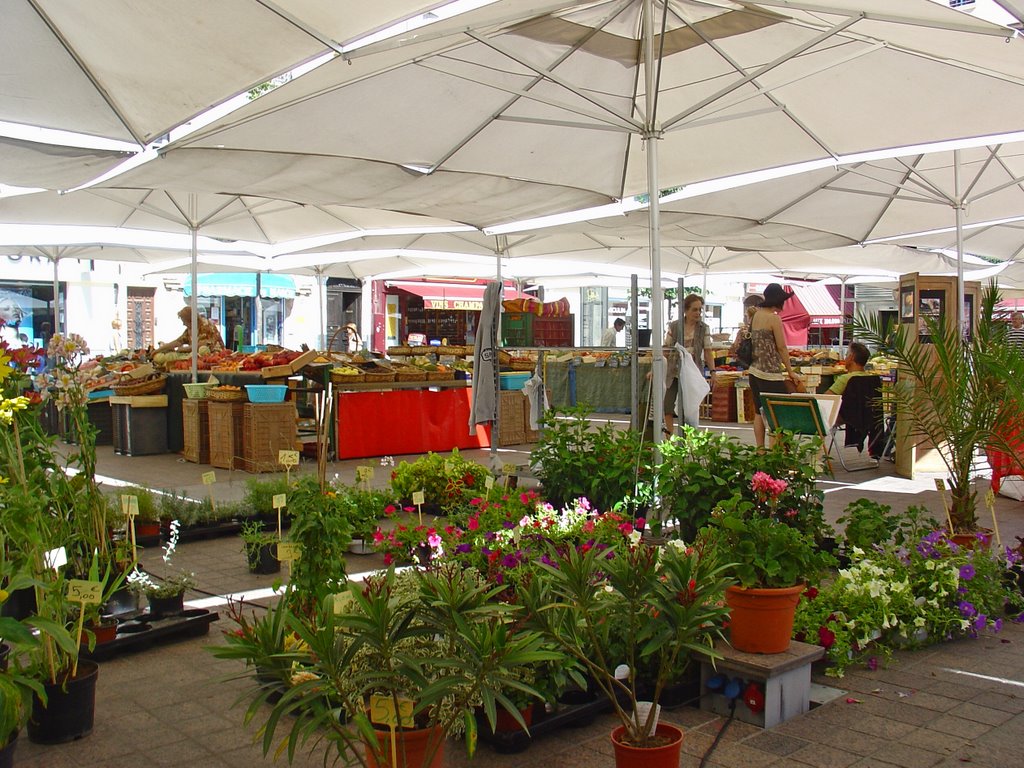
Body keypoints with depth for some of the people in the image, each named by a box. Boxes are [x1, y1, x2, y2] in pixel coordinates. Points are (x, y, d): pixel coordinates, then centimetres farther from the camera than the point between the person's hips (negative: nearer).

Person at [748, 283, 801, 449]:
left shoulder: (755, 315, 10)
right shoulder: (774, 318, -12)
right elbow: (782, 347, -9)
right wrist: (790, 371, -2)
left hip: (754, 371, 8)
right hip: (770, 373, -8)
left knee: (759, 411, 10)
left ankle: (760, 449, 13)